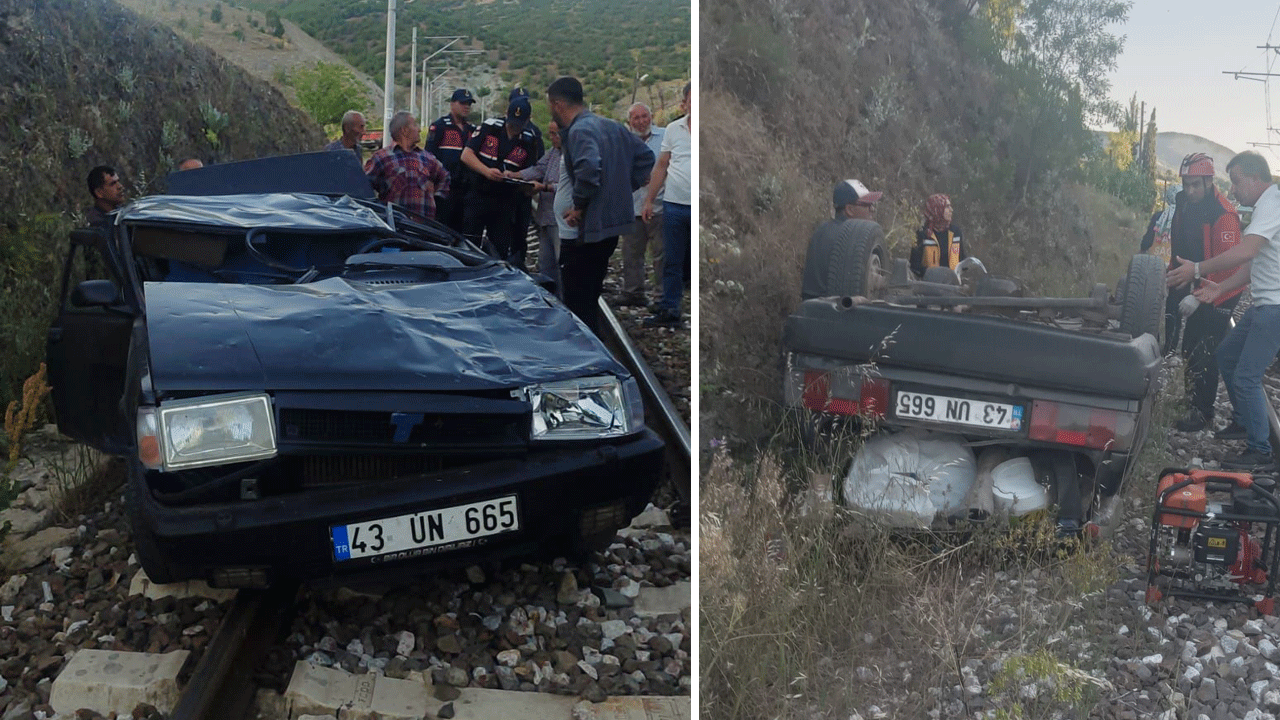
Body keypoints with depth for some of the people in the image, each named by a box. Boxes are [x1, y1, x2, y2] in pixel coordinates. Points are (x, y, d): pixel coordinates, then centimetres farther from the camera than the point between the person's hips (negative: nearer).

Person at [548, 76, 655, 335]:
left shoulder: (579, 131, -17)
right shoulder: (612, 126, 11)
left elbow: (589, 168, -34)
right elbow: (645, 157, 17)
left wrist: (579, 205, -20)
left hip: (586, 228, -10)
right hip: (614, 223, 10)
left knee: (577, 304, -1)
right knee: (590, 297, 22)